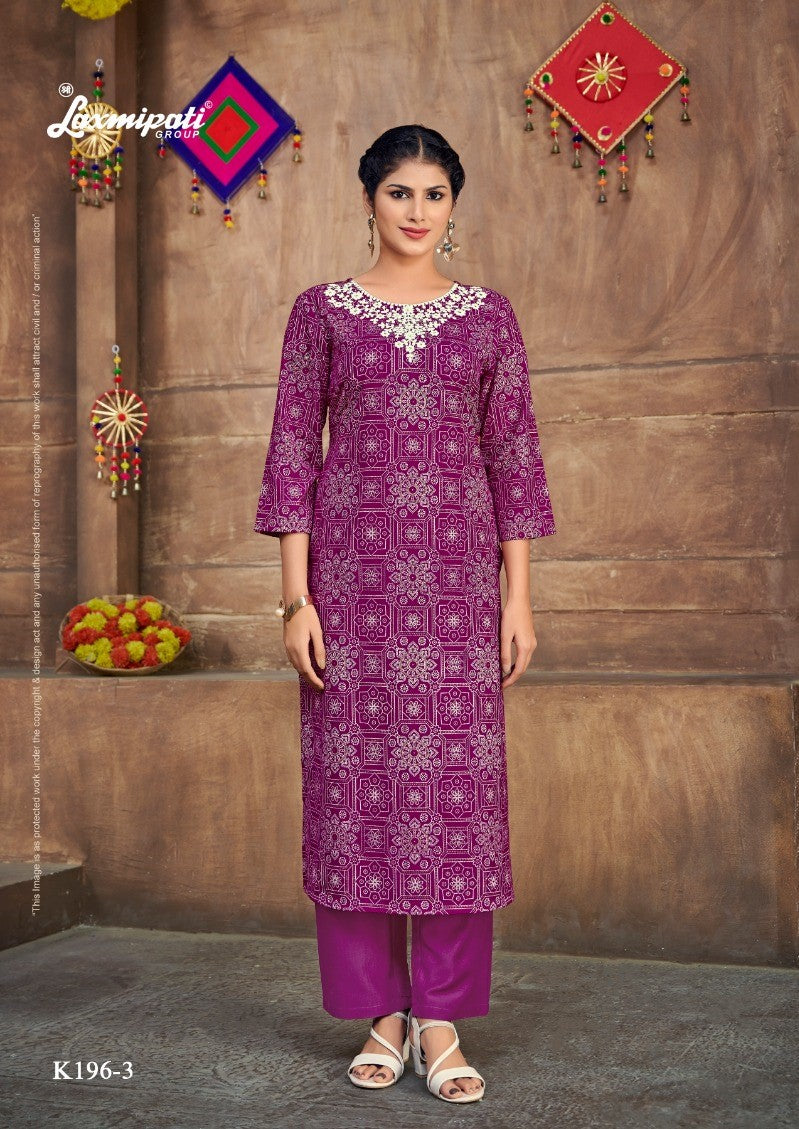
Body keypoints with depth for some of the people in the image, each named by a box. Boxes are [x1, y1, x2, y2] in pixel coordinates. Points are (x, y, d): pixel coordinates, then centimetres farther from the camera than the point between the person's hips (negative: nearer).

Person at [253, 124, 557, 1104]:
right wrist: (296, 595, -4)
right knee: (355, 791, 2)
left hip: (458, 581, 1)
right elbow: (291, 455, 4)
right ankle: (381, 1017, 16)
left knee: (457, 792, -1)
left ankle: (443, 1025, 11)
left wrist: (519, 598, 1)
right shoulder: (321, 312, 7)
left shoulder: (489, 317, 10)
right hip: (353, 577, 0)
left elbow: (515, 459, 8)